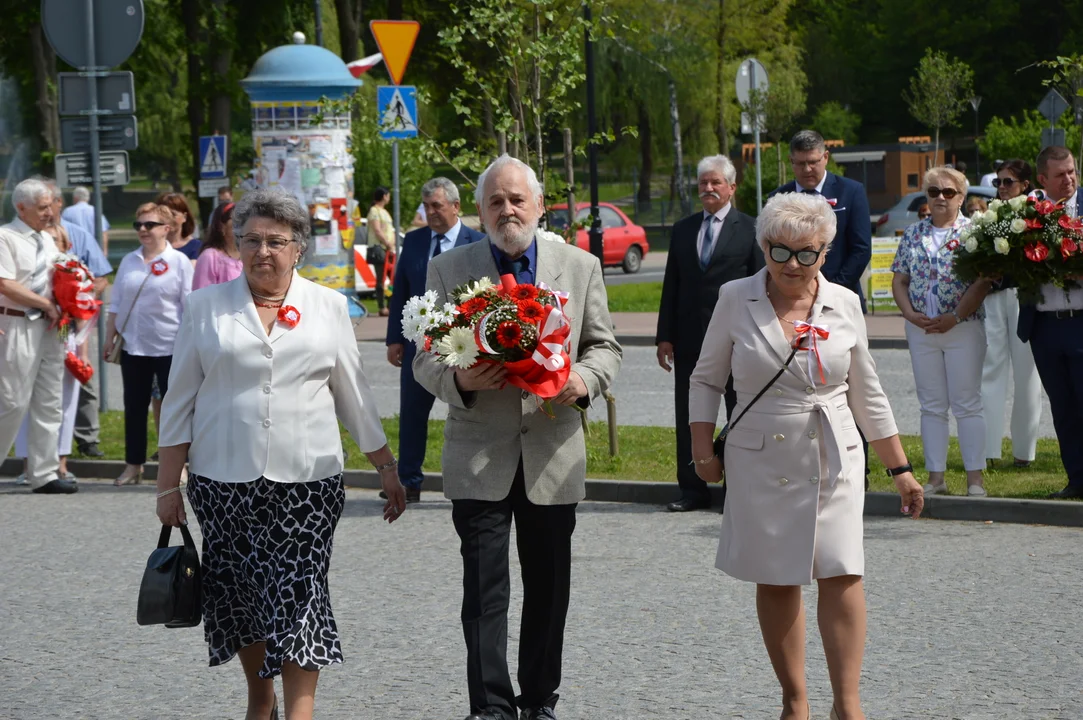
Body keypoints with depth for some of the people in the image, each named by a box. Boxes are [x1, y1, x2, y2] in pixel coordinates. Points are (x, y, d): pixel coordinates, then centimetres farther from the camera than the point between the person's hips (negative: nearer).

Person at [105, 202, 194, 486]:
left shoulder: (179, 262, -4)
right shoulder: (128, 261, 10)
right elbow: (116, 303, 15)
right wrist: (110, 337, 10)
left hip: (169, 348, -5)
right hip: (133, 346, 5)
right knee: (134, 407, 8)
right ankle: (133, 465, 15)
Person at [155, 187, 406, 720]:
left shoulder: (328, 307, 7)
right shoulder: (207, 307, 5)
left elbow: (353, 396, 13)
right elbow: (180, 402, 7)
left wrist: (386, 468, 11)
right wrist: (168, 486, 4)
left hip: (306, 481, -1)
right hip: (223, 481, 1)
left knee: (298, 595, -10)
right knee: (238, 596, 6)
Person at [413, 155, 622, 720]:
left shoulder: (580, 267, 7)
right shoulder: (447, 270, 3)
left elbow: (604, 346, 11)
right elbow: (425, 359, 4)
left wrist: (584, 379, -11)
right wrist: (459, 380, -18)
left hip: (553, 456, 2)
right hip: (479, 457, -2)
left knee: (549, 588, 10)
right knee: (484, 588, -7)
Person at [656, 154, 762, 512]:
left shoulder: (749, 229, 1)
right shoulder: (682, 229, 12)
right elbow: (671, 286, 12)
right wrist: (664, 336, 5)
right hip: (690, 339, 4)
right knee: (688, 416, 6)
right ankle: (692, 489, 15)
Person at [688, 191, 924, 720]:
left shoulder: (844, 305, 3)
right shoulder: (736, 300, -1)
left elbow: (866, 394, 11)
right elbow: (706, 380, 8)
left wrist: (900, 468, 11)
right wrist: (703, 448, -1)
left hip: (834, 459, 0)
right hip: (762, 462, 0)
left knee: (842, 575, -11)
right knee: (775, 582, 2)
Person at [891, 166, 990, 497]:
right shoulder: (913, 234, 11)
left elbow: (982, 281, -10)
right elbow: (899, 280, 10)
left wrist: (955, 317, -15)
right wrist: (910, 313, -6)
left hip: (963, 328, -4)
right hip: (921, 330, 4)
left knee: (967, 404, -2)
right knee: (931, 406, 7)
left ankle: (975, 478, 1)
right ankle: (936, 477, 11)